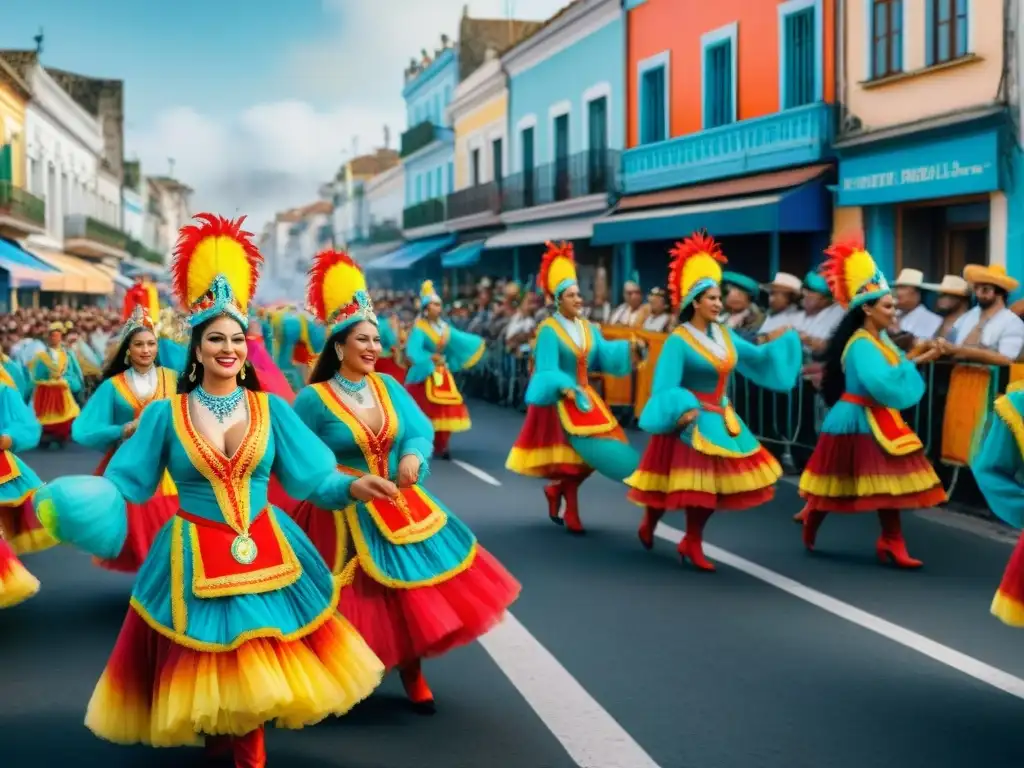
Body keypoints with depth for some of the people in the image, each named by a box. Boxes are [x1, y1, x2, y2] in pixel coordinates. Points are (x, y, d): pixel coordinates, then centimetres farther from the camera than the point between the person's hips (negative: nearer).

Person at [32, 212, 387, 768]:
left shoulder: (271, 409, 0)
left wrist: (353, 488, -19)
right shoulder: (165, 414, -3)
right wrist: (84, 504, -24)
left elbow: (311, 476, -3)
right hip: (194, 561, -1)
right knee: (208, 663, 10)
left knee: (259, 667, 9)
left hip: (265, 553, 1)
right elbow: (123, 481, -5)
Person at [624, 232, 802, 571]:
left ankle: (692, 543, 18)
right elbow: (666, 387, -19)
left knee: (714, 482, 6)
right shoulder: (679, 341, -14)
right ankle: (649, 525, 26)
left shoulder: (725, 335, 6)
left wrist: (781, 341, 7)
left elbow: (755, 358, 18)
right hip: (690, 421, -7)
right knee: (690, 483, -1)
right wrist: (682, 410, -33)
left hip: (721, 420, 7)